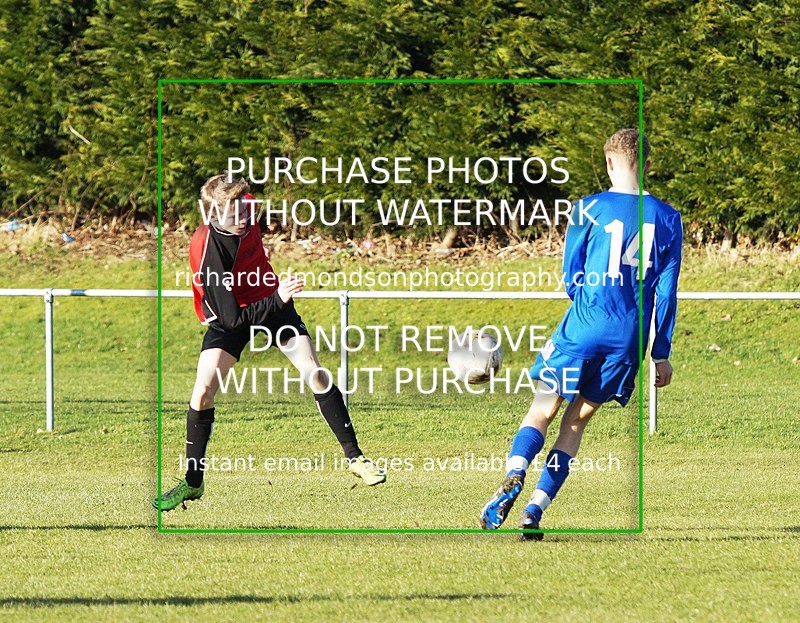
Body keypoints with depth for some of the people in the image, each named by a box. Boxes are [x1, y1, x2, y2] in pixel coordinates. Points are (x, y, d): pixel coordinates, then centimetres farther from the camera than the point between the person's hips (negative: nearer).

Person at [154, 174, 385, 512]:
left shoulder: (247, 209, -19)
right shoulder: (206, 252, -35)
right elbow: (231, 318, -33)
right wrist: (278, 299, -39)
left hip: (272, 299, 4)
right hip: (230, 316, -4)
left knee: (315, 374, -9)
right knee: (203, 390, -17)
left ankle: (355, 458, 2)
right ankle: (193, 483, 0)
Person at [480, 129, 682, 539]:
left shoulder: (590, 209, -2)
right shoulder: (668, 218, 6)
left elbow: (571, 279, 3)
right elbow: (667, 291, 6)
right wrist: (661, 354, 11)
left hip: (584, 327, -3)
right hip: (630, 339, 3)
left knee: (542, 412, 5)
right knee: (577, 420, 11)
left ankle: (514, 475, -24)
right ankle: (535, 509, 2)